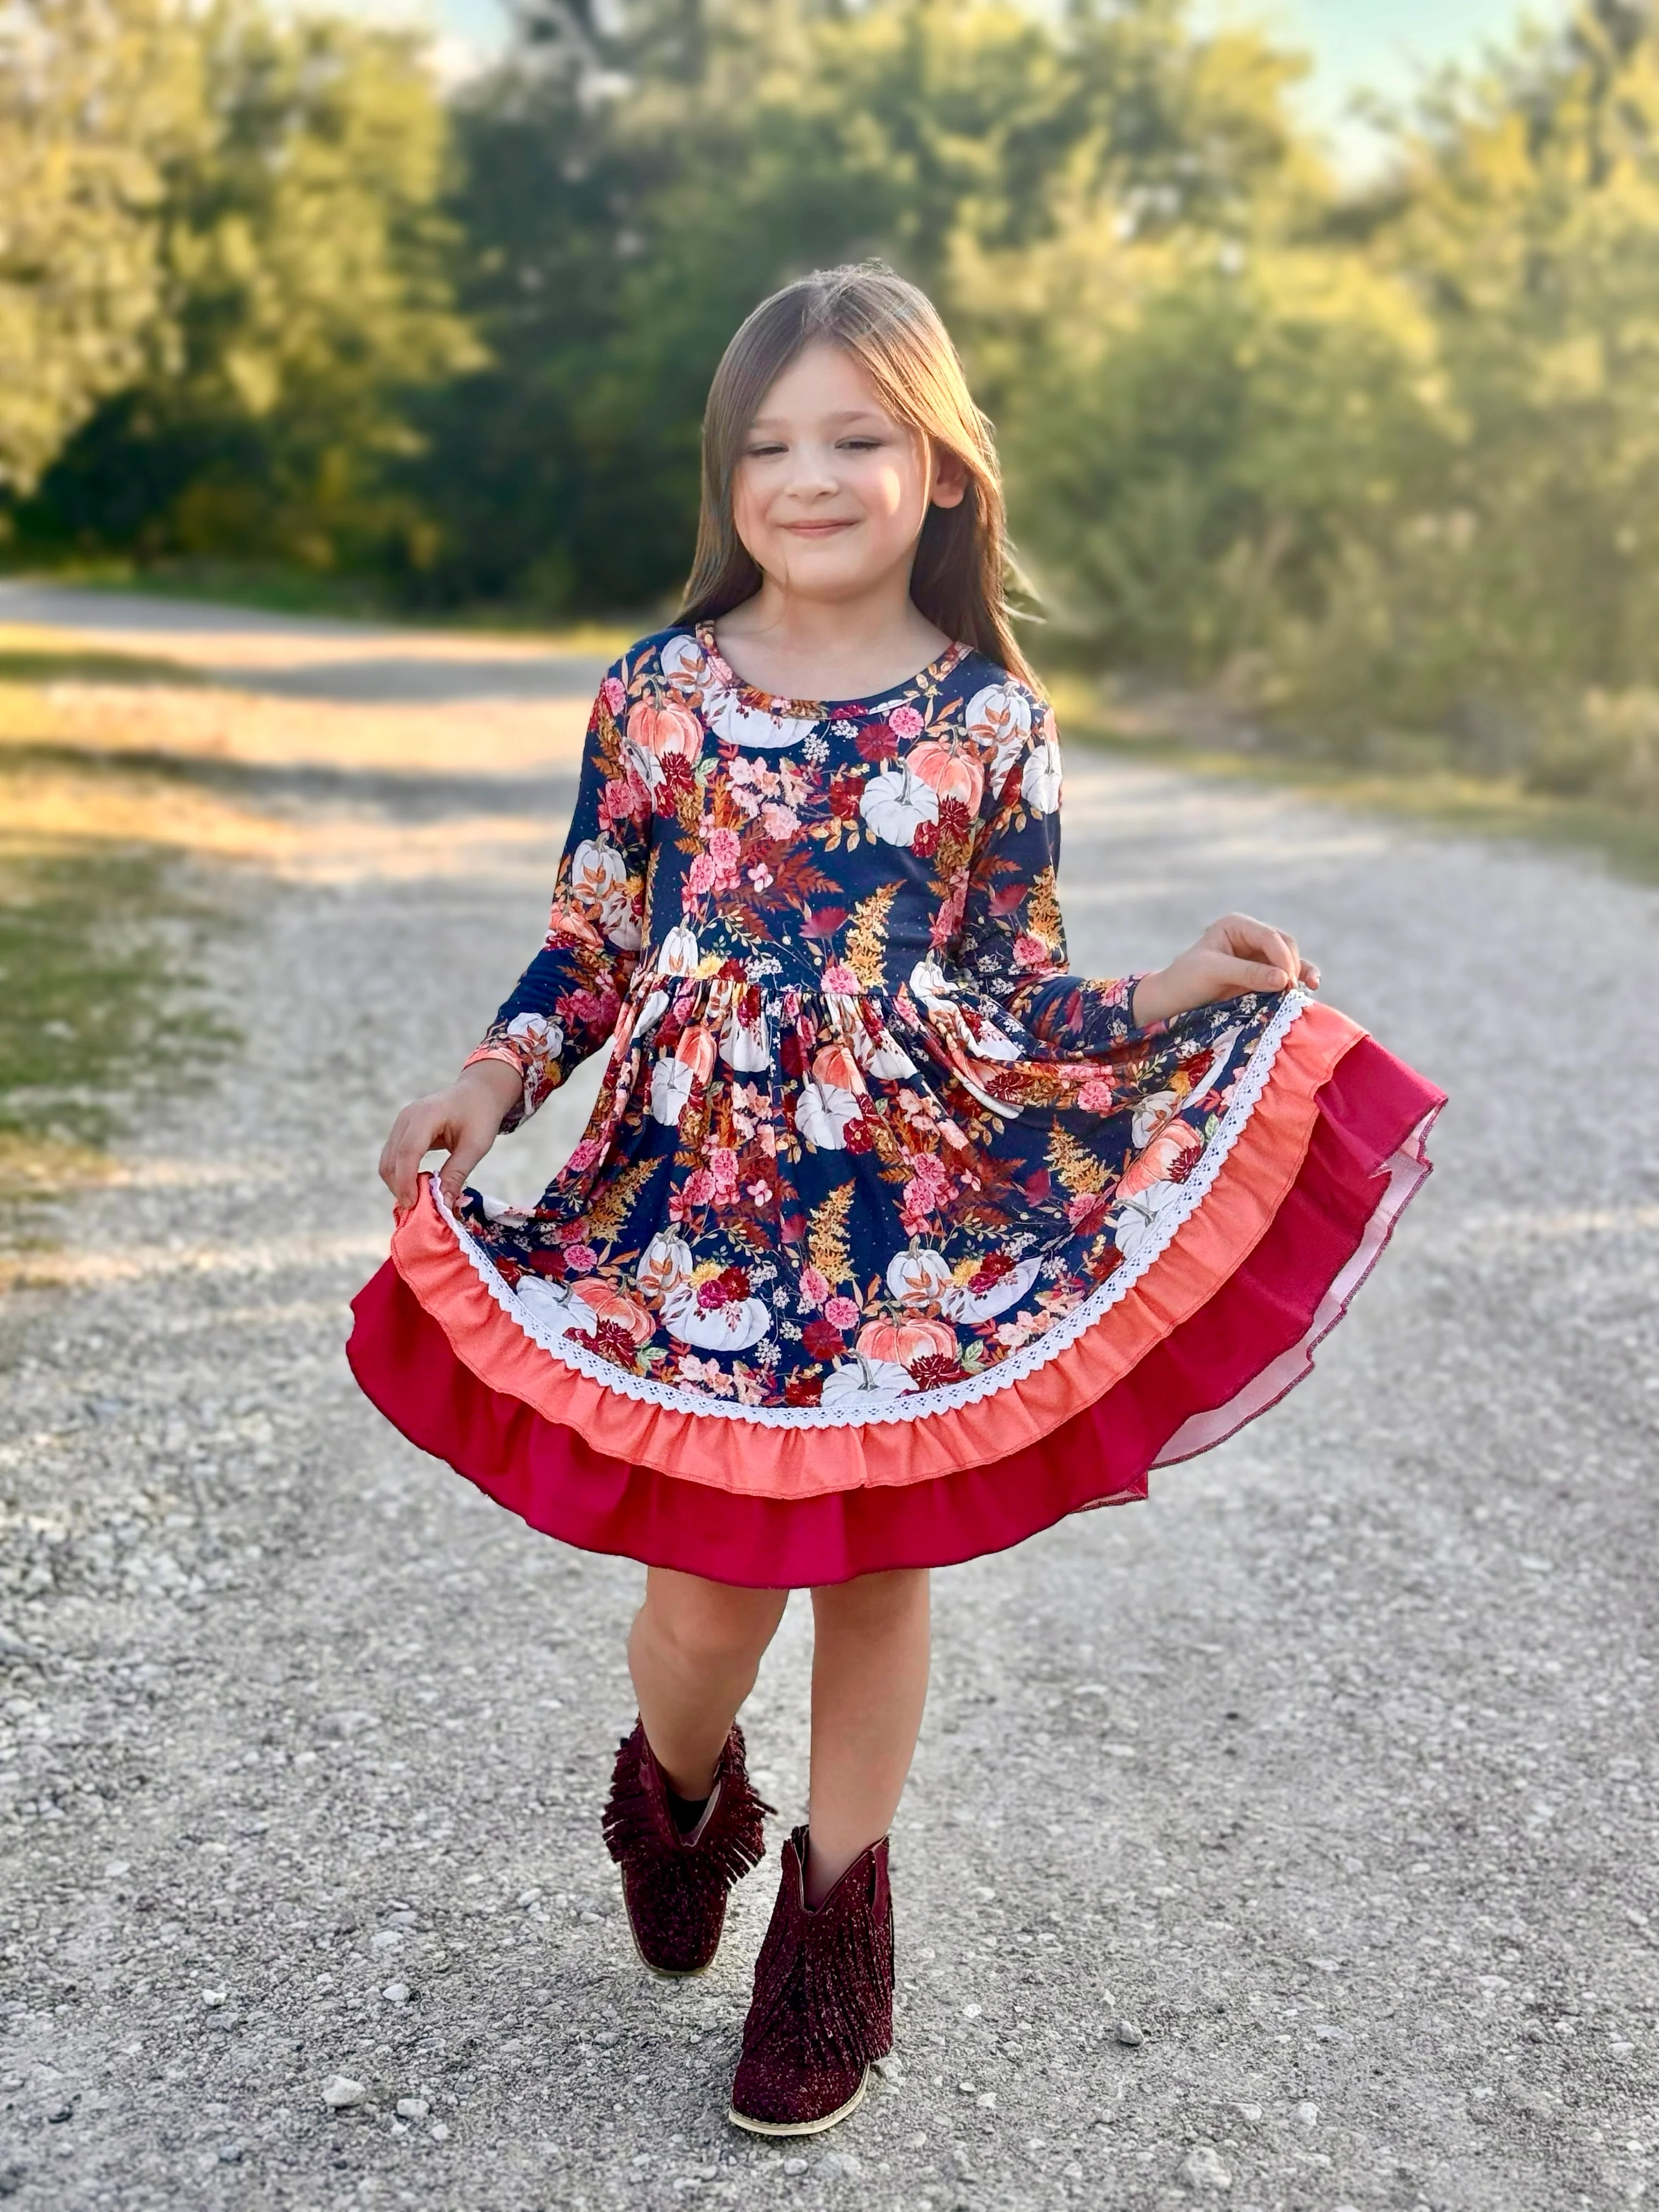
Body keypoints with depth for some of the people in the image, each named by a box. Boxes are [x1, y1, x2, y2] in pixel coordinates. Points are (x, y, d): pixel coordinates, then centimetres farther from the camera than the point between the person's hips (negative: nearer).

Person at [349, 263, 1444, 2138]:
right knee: (708, 1596, 2)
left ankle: (835, 1920, 34)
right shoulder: (658, 693, 0)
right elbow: (593, 940, 6)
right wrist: (493, 1081, -9)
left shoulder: (993, 720, -2)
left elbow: (1014, 997, 2)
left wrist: (1170, 997, -13)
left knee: (881, 1569, 11)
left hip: (916, 1219, 0)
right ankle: (677, 1793, 40)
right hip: (695, 1209, 0)